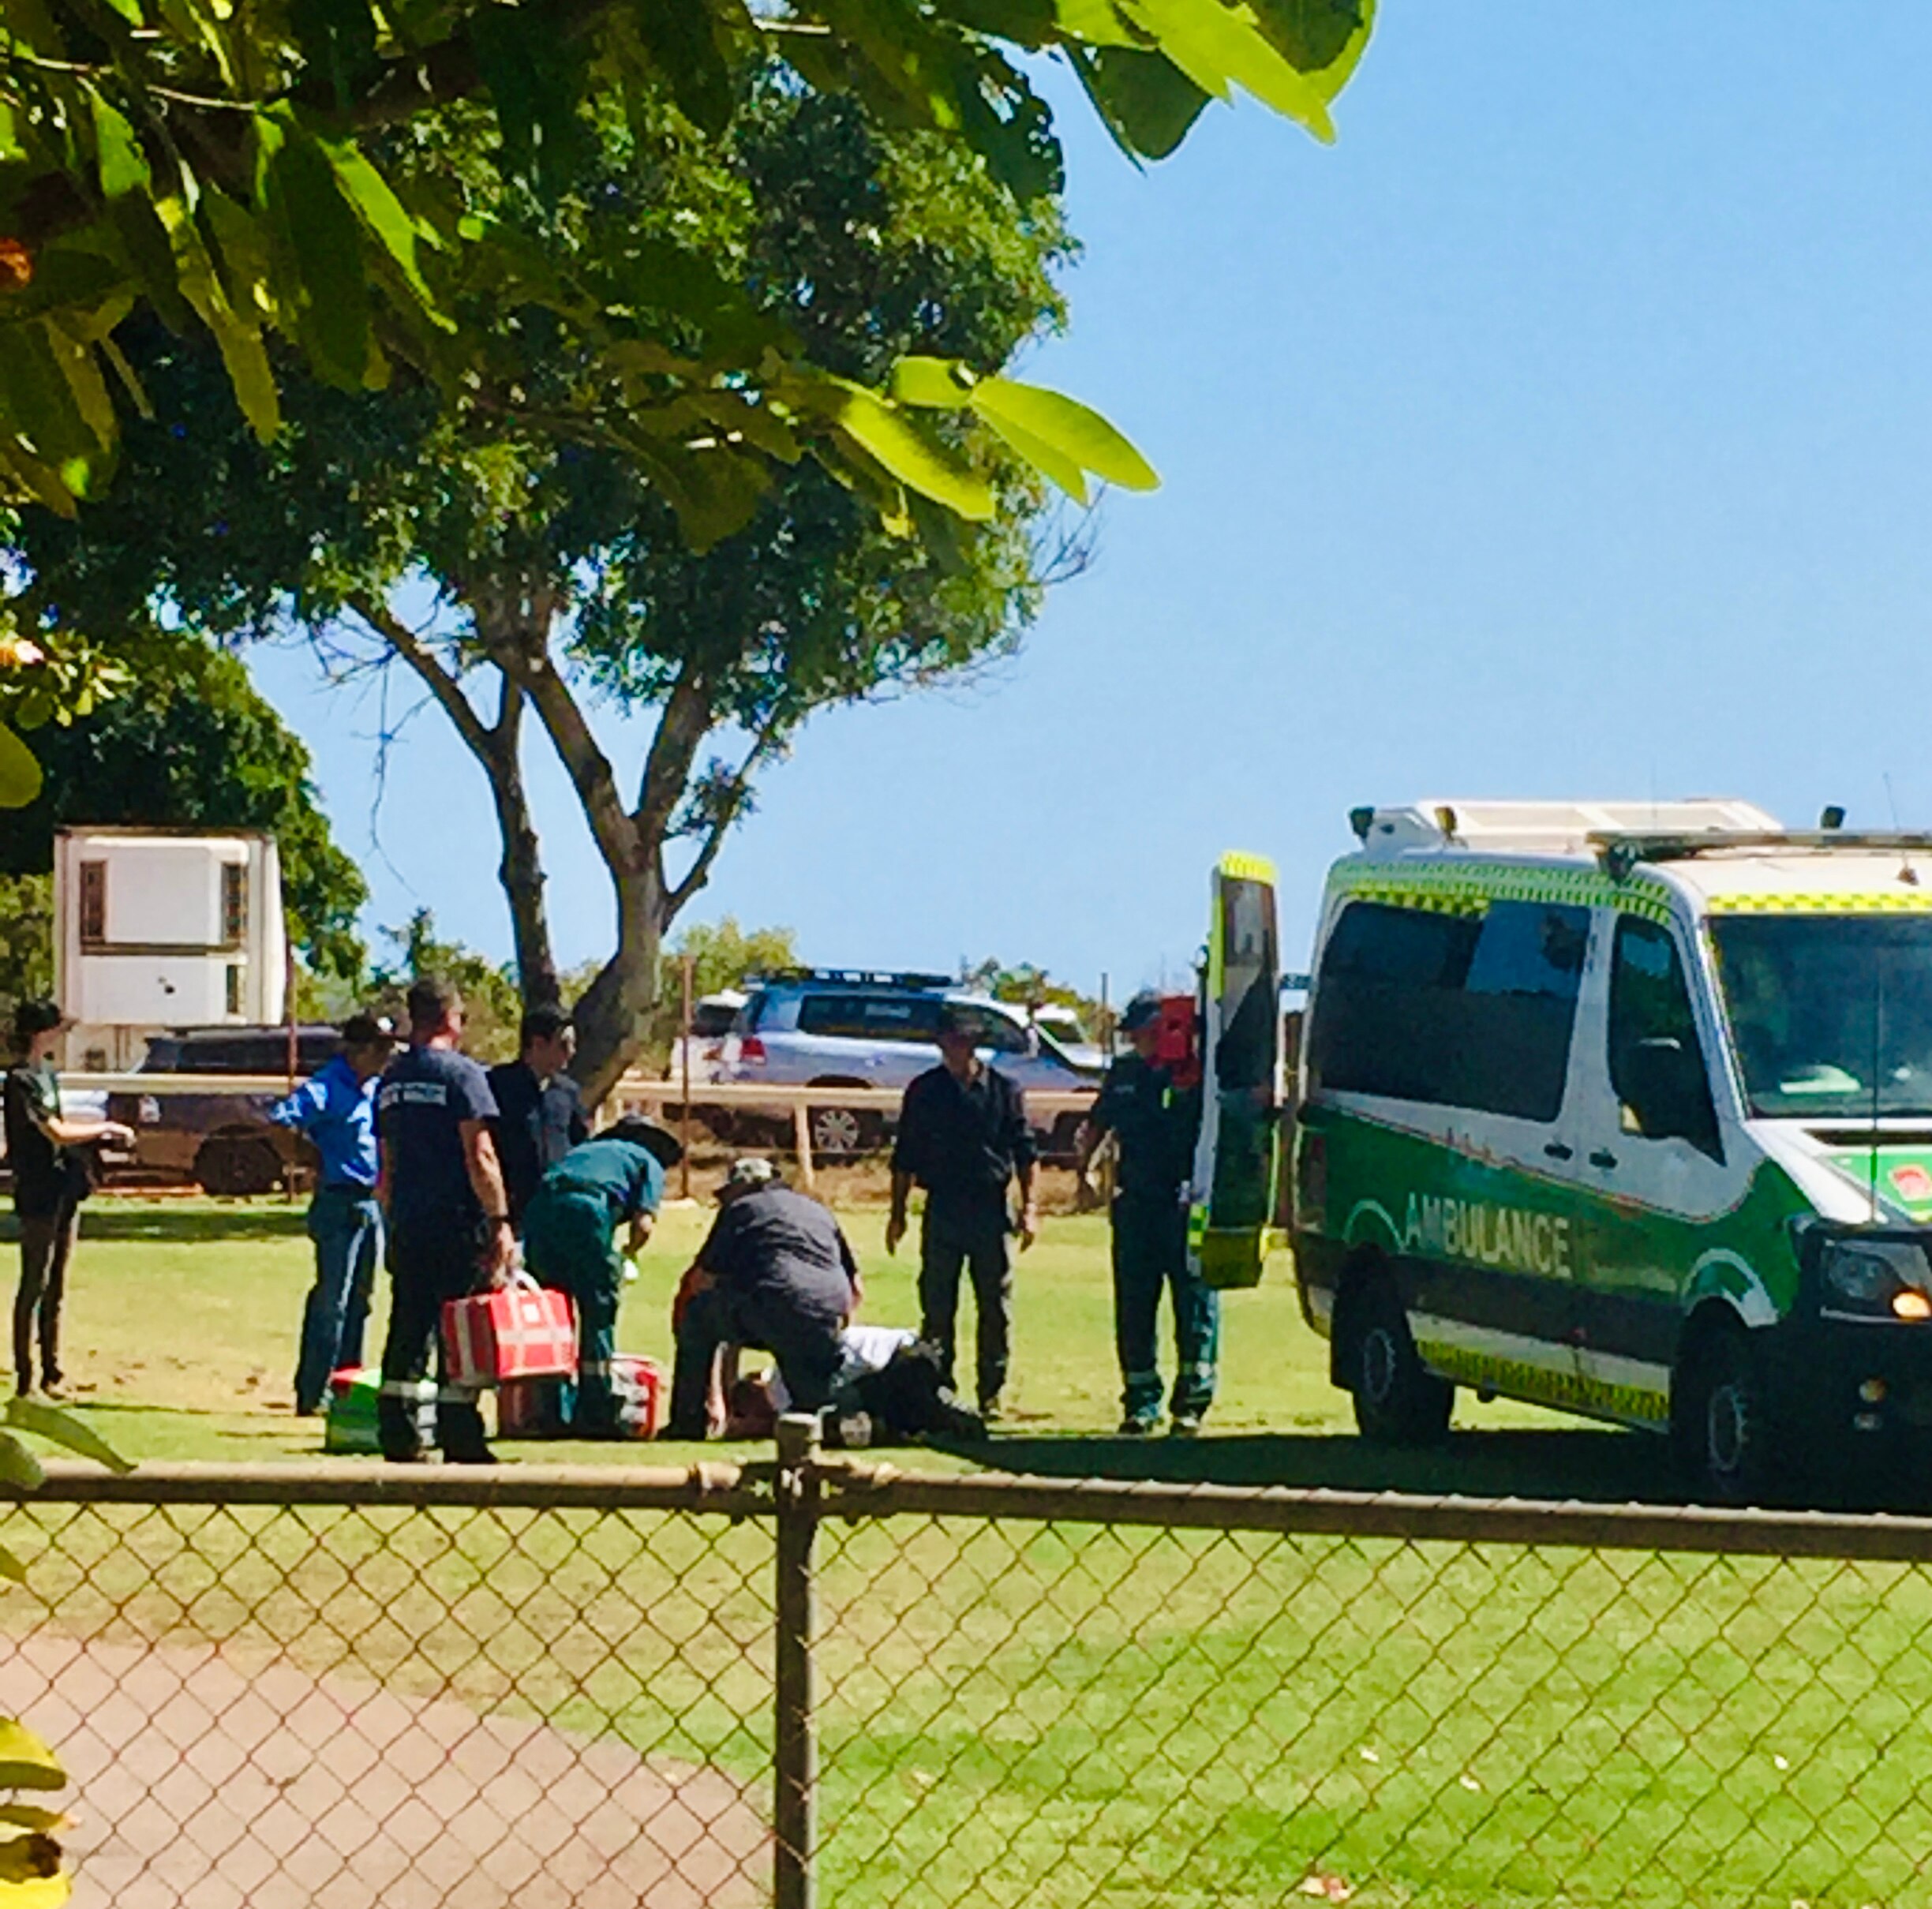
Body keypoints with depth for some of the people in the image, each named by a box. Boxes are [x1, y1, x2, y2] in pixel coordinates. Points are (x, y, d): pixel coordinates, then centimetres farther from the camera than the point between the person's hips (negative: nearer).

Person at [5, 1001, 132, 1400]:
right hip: (39, 1192, -9)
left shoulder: (47, 1074, 14)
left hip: (64, 1192, 9)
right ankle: (26, 1380, -2)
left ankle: (52, 1375, 17)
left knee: (55, 1288, 12)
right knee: (35, 1286, -5)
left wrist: (105, 1135, 9)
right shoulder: (21, 1080, -15)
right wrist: (105, 1128, -9)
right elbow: (57, 1133, -19)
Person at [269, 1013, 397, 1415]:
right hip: (339, 1201, -8)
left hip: (370, 1202, 8)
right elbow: (280, 1120, -24)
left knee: (359, 1301, 12)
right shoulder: (327, 1088, -12)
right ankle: (314, 1395, -3)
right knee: (331, 1302, -7)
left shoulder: (375, 1089, 13)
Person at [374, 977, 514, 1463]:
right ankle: (461, 1441, -2)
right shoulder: (459, 1073, -9)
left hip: (406, 1225, 6)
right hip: (456, 1223, -6)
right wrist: (500, 1222, -13)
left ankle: (399, 1440, 6)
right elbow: (479, 1156, -15)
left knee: (406, 1332, 8)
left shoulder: (392, 1080, 13)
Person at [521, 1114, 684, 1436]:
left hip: (539, 1207, 5)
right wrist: (625, 1253, 24)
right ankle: (595, 1417, 3)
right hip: (585, 1211, -5)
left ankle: (557, 1413, 14)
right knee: (599, 1312, 5)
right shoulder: (649, 1163, 22)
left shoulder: (587, 1148, 38)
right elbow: (643, 1224, 6)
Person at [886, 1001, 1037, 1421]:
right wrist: (897, 1213, 8)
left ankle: (991, 1396, 8)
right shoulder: (923, 1092, 8)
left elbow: (1024, 1152, 6)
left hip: (990, 1209, -1)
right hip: (941, 1209, 1)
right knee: (937, 1307, 1)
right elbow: (904, 1157, 11)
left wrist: (1029, 1208, -1)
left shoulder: (1003, 1090, 6)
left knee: (995, 1307, 1)